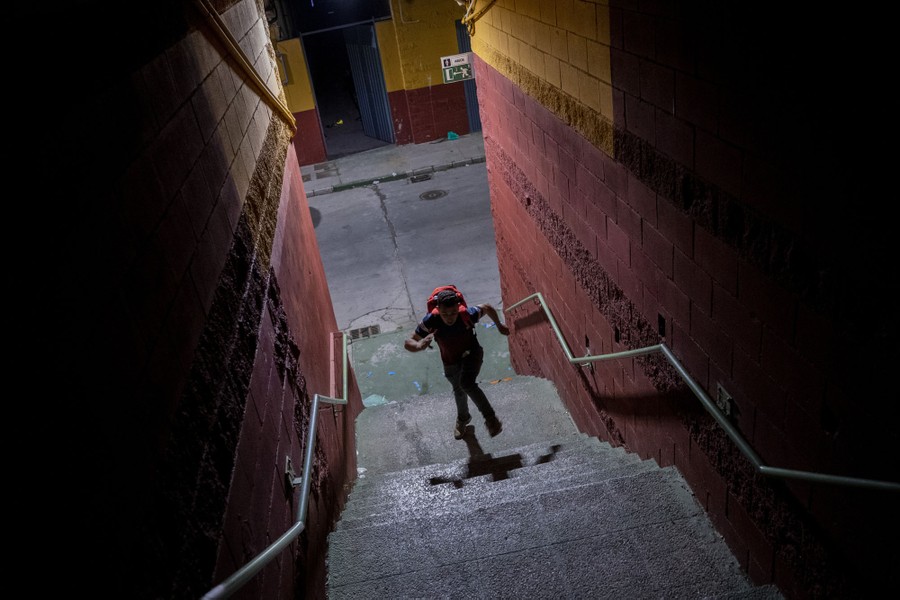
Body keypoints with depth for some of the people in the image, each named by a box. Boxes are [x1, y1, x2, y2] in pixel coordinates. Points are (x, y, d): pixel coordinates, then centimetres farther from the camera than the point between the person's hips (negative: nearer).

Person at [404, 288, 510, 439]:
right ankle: (463, 418, 56)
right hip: (451, 361, 3)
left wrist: (499, 325, 2)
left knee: (466, 383, -29)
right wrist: (419, 345, -51)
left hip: (471, 353, -2)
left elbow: (487, 308, -13)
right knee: (458, 390, 25)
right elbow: (408, 343, -28)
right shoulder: (430, 321, -35)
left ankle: (490, 418, -12)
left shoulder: (468, 315, -35)